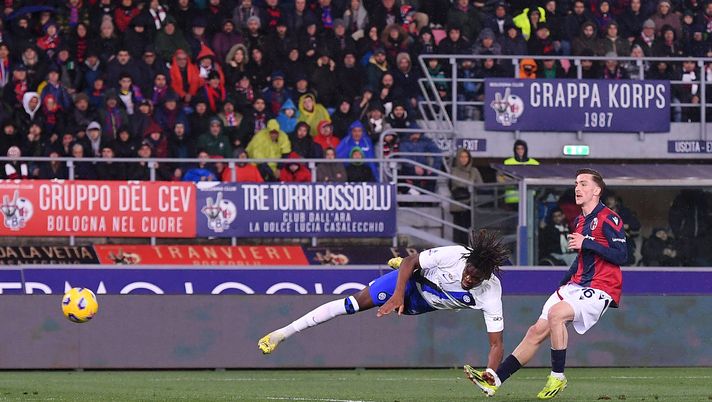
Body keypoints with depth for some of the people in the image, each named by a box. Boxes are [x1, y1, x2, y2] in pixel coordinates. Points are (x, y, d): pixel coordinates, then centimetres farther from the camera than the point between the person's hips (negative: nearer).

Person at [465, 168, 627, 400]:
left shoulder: (609, 219, -10)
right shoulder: (580, 221, 18)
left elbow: (621, 255, -18)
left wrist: (586, 243, -20)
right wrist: (563, 284, 24)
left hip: (600, 289, -8)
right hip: (576, 285, 8)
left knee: (556, 313, -31)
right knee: (538, 330, -1)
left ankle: (558, 377, -20)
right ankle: (495, 379, -3)